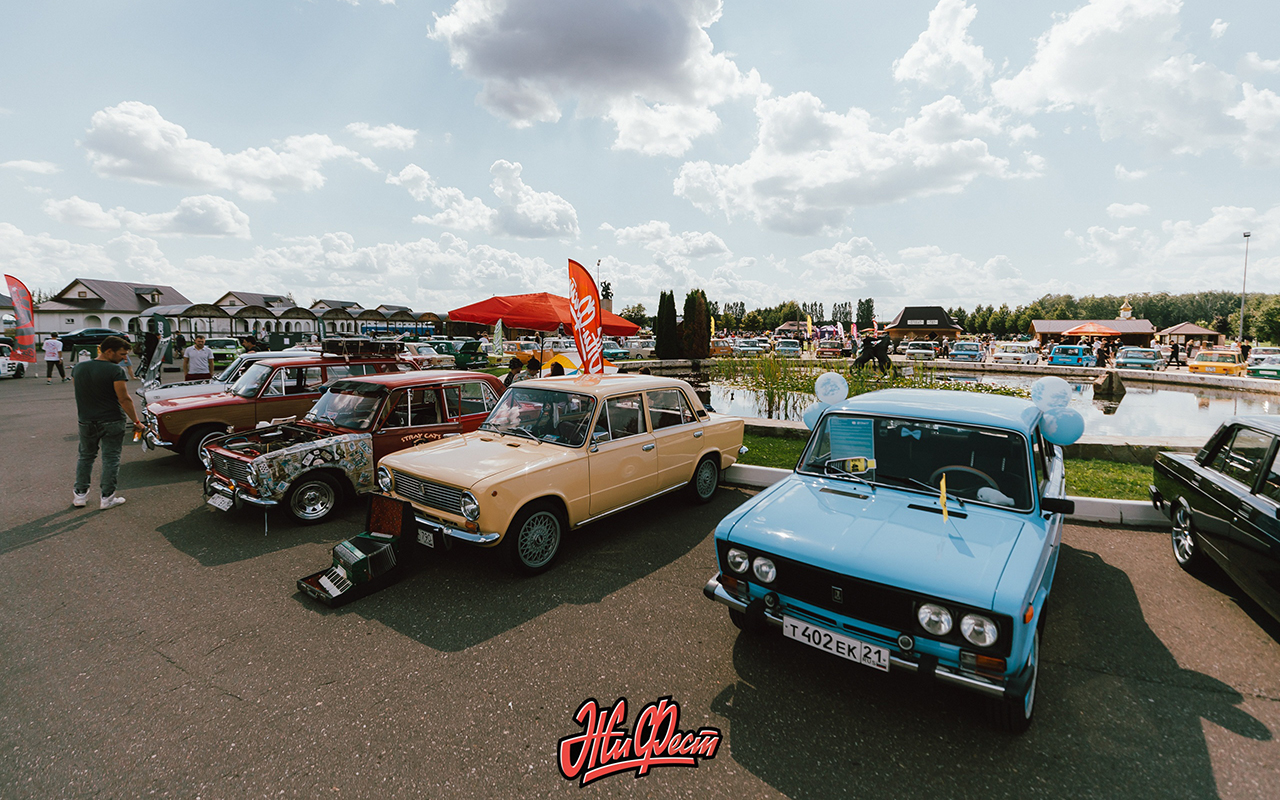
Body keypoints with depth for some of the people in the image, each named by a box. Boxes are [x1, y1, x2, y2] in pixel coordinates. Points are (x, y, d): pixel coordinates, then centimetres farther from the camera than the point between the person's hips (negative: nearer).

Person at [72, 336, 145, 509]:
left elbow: (80, 393, 17)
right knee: (111, 458, 3)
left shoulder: (78, 368, 4)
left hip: (86, 421, 6)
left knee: (86, 456, 20)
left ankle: (80, 494, 23)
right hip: (111, 422, -6)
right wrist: (136, 422, -11)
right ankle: (107, 497, 7)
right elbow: (124, 399, -17)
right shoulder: (115, 371, -16)